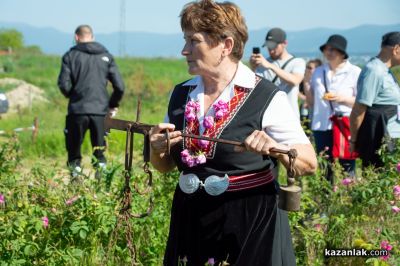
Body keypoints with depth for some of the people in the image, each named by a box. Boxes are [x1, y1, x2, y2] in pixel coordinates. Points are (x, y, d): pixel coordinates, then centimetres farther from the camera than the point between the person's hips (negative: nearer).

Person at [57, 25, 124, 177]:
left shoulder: (71, 56, 1)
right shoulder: (106, 56, 8)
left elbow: (64, 85, -7)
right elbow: (119, 86, 2)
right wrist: (113, 105, 17)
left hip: (77, 110, -2)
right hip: (100, 110, 2)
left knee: (74, 152, 9)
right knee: (100, 152, 11)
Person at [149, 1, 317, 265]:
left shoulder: (267, 98, -9)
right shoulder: (181, 95, 5)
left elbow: (310, 164, -10)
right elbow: (165, 166, 15)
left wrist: (276, 148, -29)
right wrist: (157, 149, -7)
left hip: (251, 224, -4)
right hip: (191, 222, 5)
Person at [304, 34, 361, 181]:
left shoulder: (354, 72, 0)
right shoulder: (318, 72, 13)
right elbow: (311, 102, 17)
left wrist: (343, 98, -17)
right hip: (321, 127, 4)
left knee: (346, 170, -7)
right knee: (324, 171, 8)